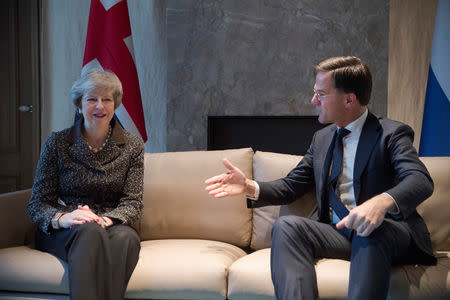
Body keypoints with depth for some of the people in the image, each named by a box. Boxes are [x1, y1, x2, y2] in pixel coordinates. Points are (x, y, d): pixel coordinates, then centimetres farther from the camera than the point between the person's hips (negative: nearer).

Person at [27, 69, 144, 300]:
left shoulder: (132, 147, 7)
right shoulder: (57, 143, 4)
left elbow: (133, 203, 0)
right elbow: (37, 205, 1)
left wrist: (106, 219, -22)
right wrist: (62, 218, -22)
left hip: (110, 226, 1)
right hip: (59, 232, -1)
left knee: (126, 237, -35)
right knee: (90, 231, -37)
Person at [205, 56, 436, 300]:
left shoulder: (392, 133, -2)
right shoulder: (322, 138, 18)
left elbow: (421, 180, -19)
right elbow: (292, 186, 18)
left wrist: (382, 201, -41)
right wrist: (249, 187, -2)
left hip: (387, 233, -5)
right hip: (338, 232, 5)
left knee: (370, 232, -38)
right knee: (286, 226, -22)